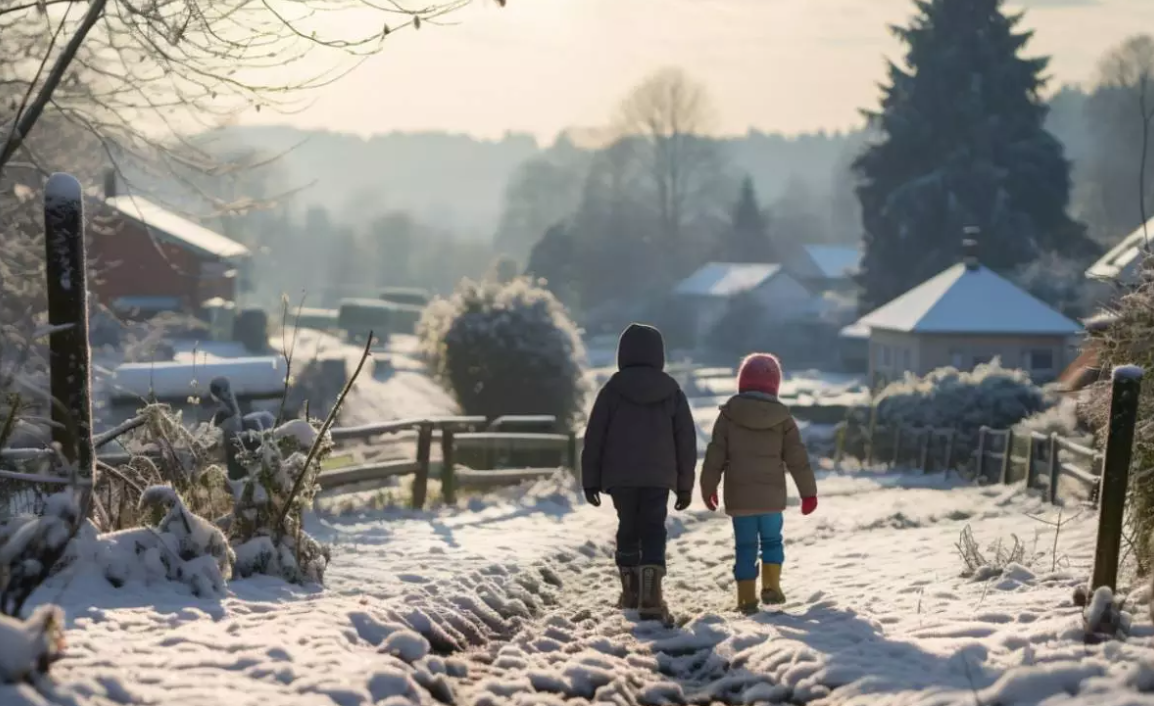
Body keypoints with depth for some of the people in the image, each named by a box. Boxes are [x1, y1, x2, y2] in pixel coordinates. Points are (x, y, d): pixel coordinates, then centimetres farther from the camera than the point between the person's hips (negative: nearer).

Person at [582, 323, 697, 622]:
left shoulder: (613, 389, -1)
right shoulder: (673, 392, 4)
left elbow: (594, 436, -1)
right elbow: (686, 440, 6)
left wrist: (590, 479, 6)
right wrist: (685, 483, 12)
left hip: (620, 476, 0)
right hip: (658, 476, 0)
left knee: (628, 529, 16)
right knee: (653, 533, 0)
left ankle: (631, 594, 23)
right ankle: (651, 598, -17)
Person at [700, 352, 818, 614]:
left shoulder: (728, 415, -2)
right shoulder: (782, 417, 1)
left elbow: (715, 455, 0)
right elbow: (797, 458, 2)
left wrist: (708, 488, 11)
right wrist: (808, 492, 10)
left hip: (739, 496, 0)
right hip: (772, 495, 0)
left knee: (745, 545, 6)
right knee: (772, 540, 17)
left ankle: (747, 598, 5)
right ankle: (771, 586, 6)